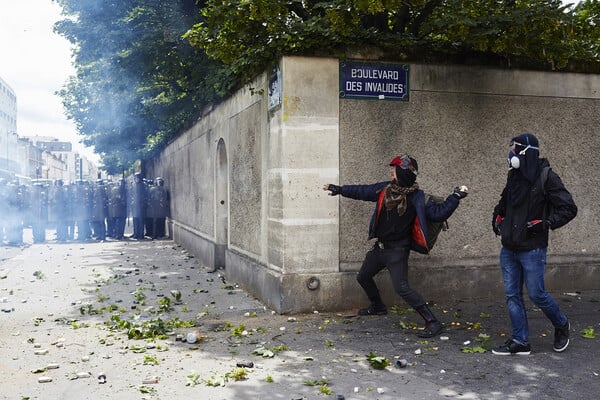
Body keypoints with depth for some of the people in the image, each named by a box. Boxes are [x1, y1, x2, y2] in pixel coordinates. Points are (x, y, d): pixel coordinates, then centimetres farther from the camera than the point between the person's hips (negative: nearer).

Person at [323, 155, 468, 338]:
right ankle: (378, 307, 48)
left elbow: (438, 213, -18)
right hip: (380, 246, 7)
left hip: (397, 250, -7)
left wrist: (455, 197, -29)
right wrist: (338, 189, 21)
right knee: (363, 277, 22)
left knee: (401, 288, -20)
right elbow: (362, 191, 13)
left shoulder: (416, 197, -16)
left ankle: (433, 323, -10)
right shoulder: (385, 188, 0)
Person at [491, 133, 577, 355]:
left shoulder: (546, 177, -12)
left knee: (536, 294, 2)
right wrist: (497, 216, 14)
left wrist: (544, 224, -18)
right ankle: (520, 342, 17)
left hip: (532, 249, -7)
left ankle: (561, 326, 30)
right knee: (512, 295, 8)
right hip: (509, 249, 7)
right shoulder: (514, 175, 9)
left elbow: (569, 208, -11)